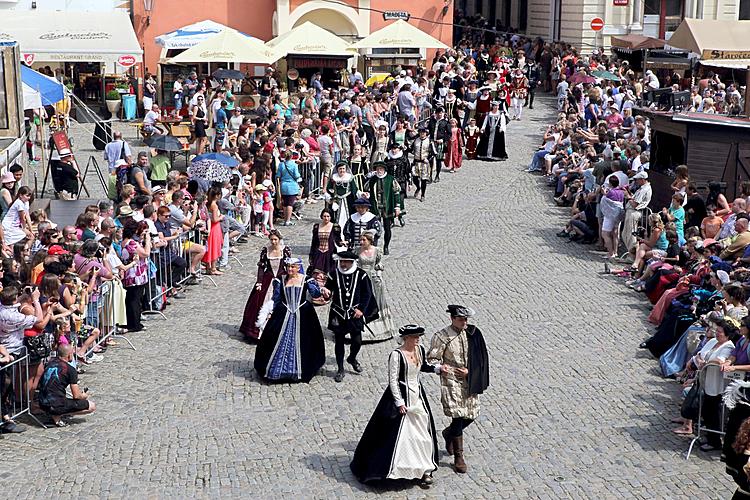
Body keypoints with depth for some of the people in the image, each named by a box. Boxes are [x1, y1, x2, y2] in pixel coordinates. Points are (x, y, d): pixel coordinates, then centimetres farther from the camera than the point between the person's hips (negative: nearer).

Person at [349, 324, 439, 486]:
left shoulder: (420, 350, 2)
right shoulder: (396, 355, -18)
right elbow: (393, 381, -17)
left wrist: (438, 368, 6)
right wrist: (399, 402, -19)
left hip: (418, 397, 7)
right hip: (401, 397, -7)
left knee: (422, 435, 11)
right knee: (398, 435, -5)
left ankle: (424, 470, 20)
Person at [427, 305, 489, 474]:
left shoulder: (472, 334, 1)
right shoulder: (442, 337, -11)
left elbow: (481, 357, 7)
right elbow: (432, 358, -8)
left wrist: (469, 371, -7)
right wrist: (441, 368, -27)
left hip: (469, 381, 5)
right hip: (451, 381, -5)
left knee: (471, 415, 10)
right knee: (458, 417, -8)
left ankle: (449, 433, 41)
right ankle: (458, 457, 4)